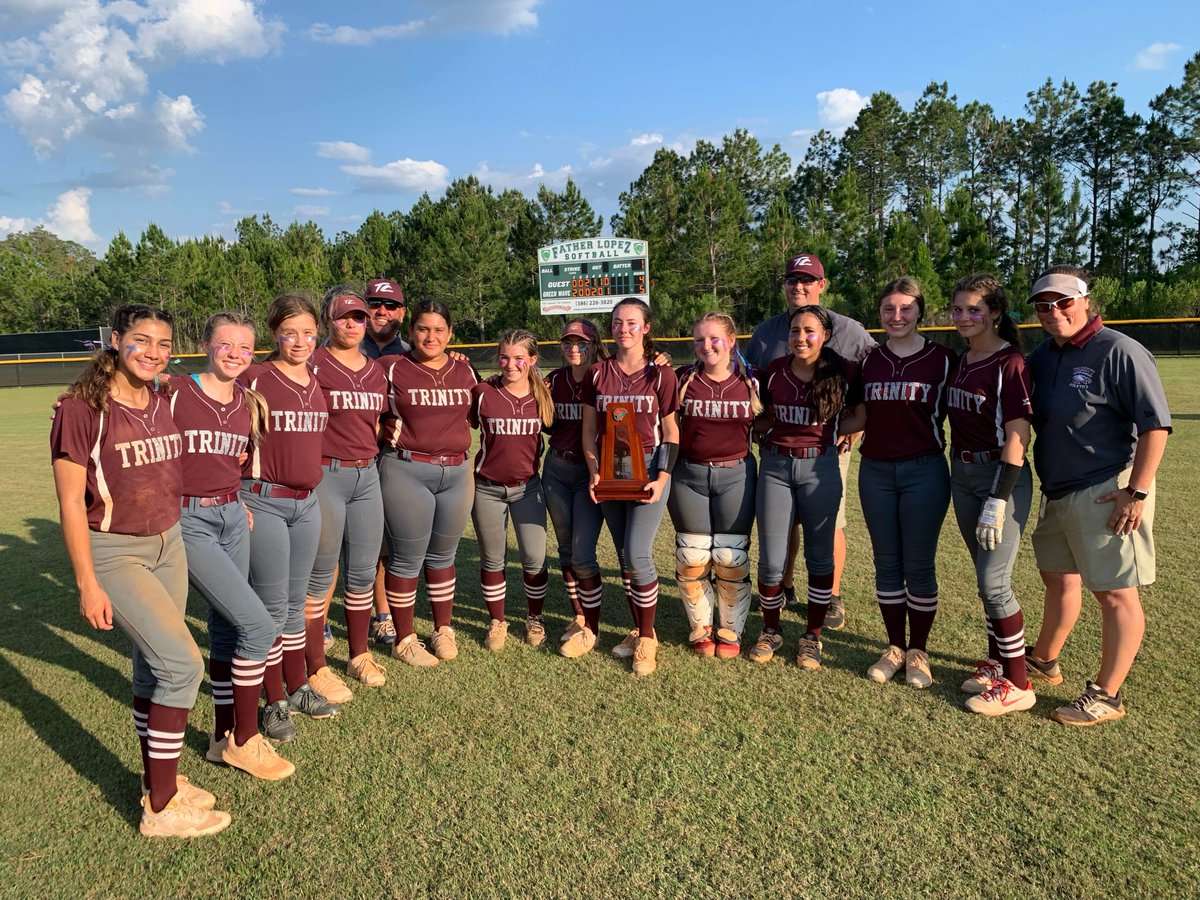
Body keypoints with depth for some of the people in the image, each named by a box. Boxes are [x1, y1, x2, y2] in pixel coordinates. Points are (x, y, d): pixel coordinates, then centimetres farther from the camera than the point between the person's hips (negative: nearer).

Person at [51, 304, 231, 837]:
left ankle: (158, 779, 31)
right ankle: (161, 809, 3)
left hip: (168, 544, 6)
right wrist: (87, 584, -14)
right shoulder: (83, 409, -14)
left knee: (153, 666, 14)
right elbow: (70, 502, -13)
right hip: (113, 552, -6)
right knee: (183, 664, -12)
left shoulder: (165, 404, 4)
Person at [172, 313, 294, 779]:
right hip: (188, 521, -6)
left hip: (233, 518, 6)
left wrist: (238, 500, 8)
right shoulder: (175, 394, -10)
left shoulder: (248, 403, 8)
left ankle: (224, 737, 26)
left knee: (226, 627, 12)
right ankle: (245, 739, 5)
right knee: (259, 625, -12)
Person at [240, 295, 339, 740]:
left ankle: (299, 687, 29)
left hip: (307, 502, 6)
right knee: (272, 605, 2)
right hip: (263, 502, -5)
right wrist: (240, 497, -10)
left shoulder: (318, 383, 9)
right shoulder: (255, 379, -9)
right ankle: (275, 701, 16)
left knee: (295, 601, 16)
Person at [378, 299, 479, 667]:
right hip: (406, 472, -4)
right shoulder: (393, 369, -3)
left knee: (443, 554, 15)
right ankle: (404, 640, 17)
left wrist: (454, 439, 10)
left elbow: (476, 415, 21)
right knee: (407, 558, 2)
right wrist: (396, 437, -8)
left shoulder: (465, 371, 9)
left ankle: (444, 630, 29)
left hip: (457, 473, 4)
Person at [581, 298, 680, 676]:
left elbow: (671, 432, -2)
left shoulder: (661, 375, -3)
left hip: (648, 469, -4)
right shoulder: (597, 374, 6)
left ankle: (647, 639, 6)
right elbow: (589, 429, 7)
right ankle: (638, 631, 24)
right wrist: (594, 472, -4)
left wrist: (662, 479, -11)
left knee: (638, 555, -11)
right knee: (625, 557, 10)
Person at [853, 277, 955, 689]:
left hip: (924, 470, -3)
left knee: (919, 565, 2)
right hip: (875, 471, 3)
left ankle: (918, 652, 17)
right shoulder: (869, 362, 9)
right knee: (887, 564, 9)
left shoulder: (942, 359, -1)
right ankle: (894, 647, 21)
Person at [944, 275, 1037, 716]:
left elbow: (1017, 436, -17)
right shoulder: (960, 362, 9)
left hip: (1000, 476, -7)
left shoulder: (1009, 363, -13)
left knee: (994, 583, -5)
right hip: (962, 475, 7)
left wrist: (998, 501, -21)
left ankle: (1017, 685, 9)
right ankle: (996, 662, 28)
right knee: (986, 579, 14)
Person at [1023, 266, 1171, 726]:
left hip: (1106, 493, -8)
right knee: (1059, 578, 22)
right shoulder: (1043, 355, 9)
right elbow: (1025, 413, 19)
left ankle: (1107, 695, 12)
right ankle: (1043, 662, 39)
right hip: (1056, 493, 8)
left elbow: (1156, 425, -17)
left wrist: (1137, 492, -20)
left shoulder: (1119, 352, -14)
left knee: (1115, 594, 1)